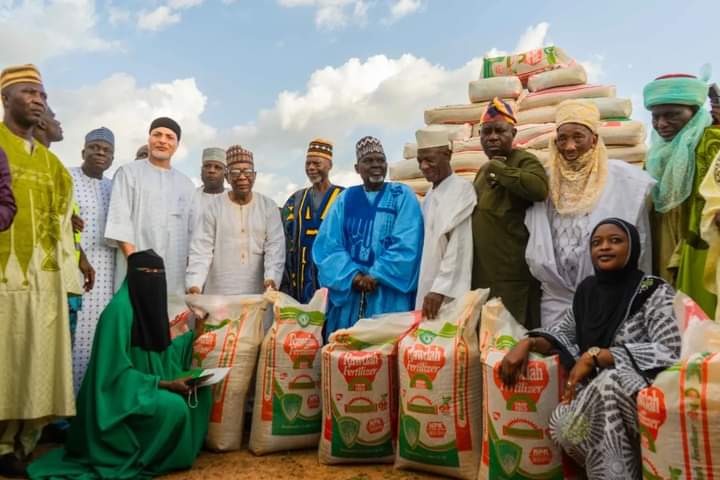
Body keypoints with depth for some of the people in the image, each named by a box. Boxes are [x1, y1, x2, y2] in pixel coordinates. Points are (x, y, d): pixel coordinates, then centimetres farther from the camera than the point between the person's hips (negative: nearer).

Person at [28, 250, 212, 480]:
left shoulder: (153, 305, 4)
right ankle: (136, 456, -3)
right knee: (173, 407, -28)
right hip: (118, 395, -9)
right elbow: (118, 371, -24)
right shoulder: (119, 309, -22)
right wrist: (165, 384, -24)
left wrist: (194, 334, 6)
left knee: (200, 391, 0)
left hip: (144, 388, 9)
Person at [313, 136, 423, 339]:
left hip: (388, 295, -2)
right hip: (347, 292, 3)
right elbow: (327, 244, 2)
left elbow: (407, 244, -8)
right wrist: (353, 275, -13)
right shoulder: (345, 199, 10)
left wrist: (375, 276, -14)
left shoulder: (403, 196, 3)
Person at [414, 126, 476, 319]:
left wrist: (440, 289, -24)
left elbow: (458, 245, -18)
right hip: (426, 291, 7)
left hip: (449, 294, -7)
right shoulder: (429, 196, 15)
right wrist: (427, 290, 10)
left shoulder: (462, 189, -9)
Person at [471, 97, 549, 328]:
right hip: (482, 273, 8)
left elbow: (539, 189, -28)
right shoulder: (484, 170, 19)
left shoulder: (524, 160, -5)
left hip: (513, 273, -8)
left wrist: (499, 168, -17)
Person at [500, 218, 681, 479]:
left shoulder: (655, 292, -9)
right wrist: (527, 344, -7)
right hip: (596, 393, 4)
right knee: (562, 424, -26)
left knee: (607, 383, -36)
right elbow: (563, 333, 14)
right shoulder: (588, 288, 8)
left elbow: (670, 352, -21)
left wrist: (595, 355, -25)